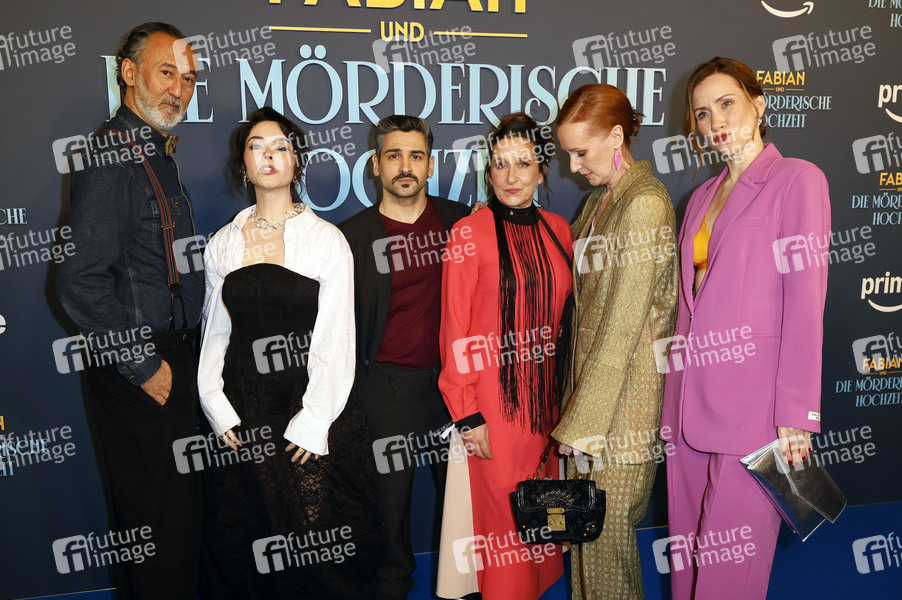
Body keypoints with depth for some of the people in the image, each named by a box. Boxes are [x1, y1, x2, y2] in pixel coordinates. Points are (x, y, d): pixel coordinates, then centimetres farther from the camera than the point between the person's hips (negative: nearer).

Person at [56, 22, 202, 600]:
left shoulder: (157, 153, 15)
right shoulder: (111, 155, -16)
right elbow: (82, 282, -23)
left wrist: (180, 353, 15)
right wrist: (143, 366, -16)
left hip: (170, 360, 9)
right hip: (139, 374, -9)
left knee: (177, 513, 19)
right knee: (158, 521, 3)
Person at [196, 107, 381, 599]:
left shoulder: (327, 240, -2)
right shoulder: (221, 245, 8)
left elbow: (335, 340, -7)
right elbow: (215, 333, 9)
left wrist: (312, 422, -12)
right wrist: (218, 410, -2)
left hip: (314, 413, -3)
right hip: (242, 416, 3)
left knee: (318, 552, 3)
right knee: (243, 548, 10)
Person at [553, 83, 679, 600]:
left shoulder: (645, 204, -16)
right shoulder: (601, 200, 11)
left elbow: (624, 325, -19)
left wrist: (585, 421, -16)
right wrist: (578, 408, 10)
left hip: (625, 388, -8)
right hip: (592, 374, 8)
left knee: (605, 529, 5)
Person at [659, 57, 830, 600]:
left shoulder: (798, 179, -3)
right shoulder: (703, 196, 16)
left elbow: (805, 303, -10)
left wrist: (796, 416, -13)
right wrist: (676, 393, 11)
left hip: (752, 404, -6)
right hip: (691, 401, 6)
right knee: (688, 549, 13)